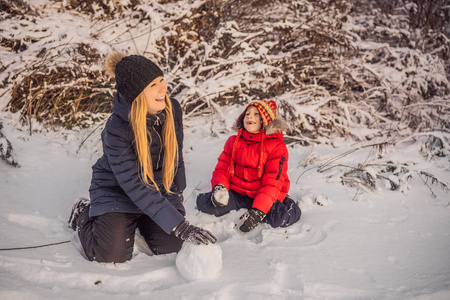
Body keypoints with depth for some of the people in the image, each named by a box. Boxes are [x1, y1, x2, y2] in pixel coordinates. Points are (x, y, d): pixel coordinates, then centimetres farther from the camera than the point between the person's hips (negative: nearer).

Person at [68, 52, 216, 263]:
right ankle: (82, 215, 16)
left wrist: (178, 191, 12)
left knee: (170, 246, -8)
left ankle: (140, 221, 24)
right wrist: (179, 225, -36)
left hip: (160, 189, 5)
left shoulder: (172, 109, -14)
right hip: (117, 191, -4)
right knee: (112, 256, -15)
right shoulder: (116, 131, -31)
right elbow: (136, 187, -33)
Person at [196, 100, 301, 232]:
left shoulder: (277, 146, -7)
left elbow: (273, 182, -14)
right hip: (236, 193, 3)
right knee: (204, 204, -21)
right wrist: (219, 187, -17)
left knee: (283, 218, -32)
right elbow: (222, 168, 7)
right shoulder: (233, 141, 8)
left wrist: (258, 211, -26)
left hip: (263, 196, -3)